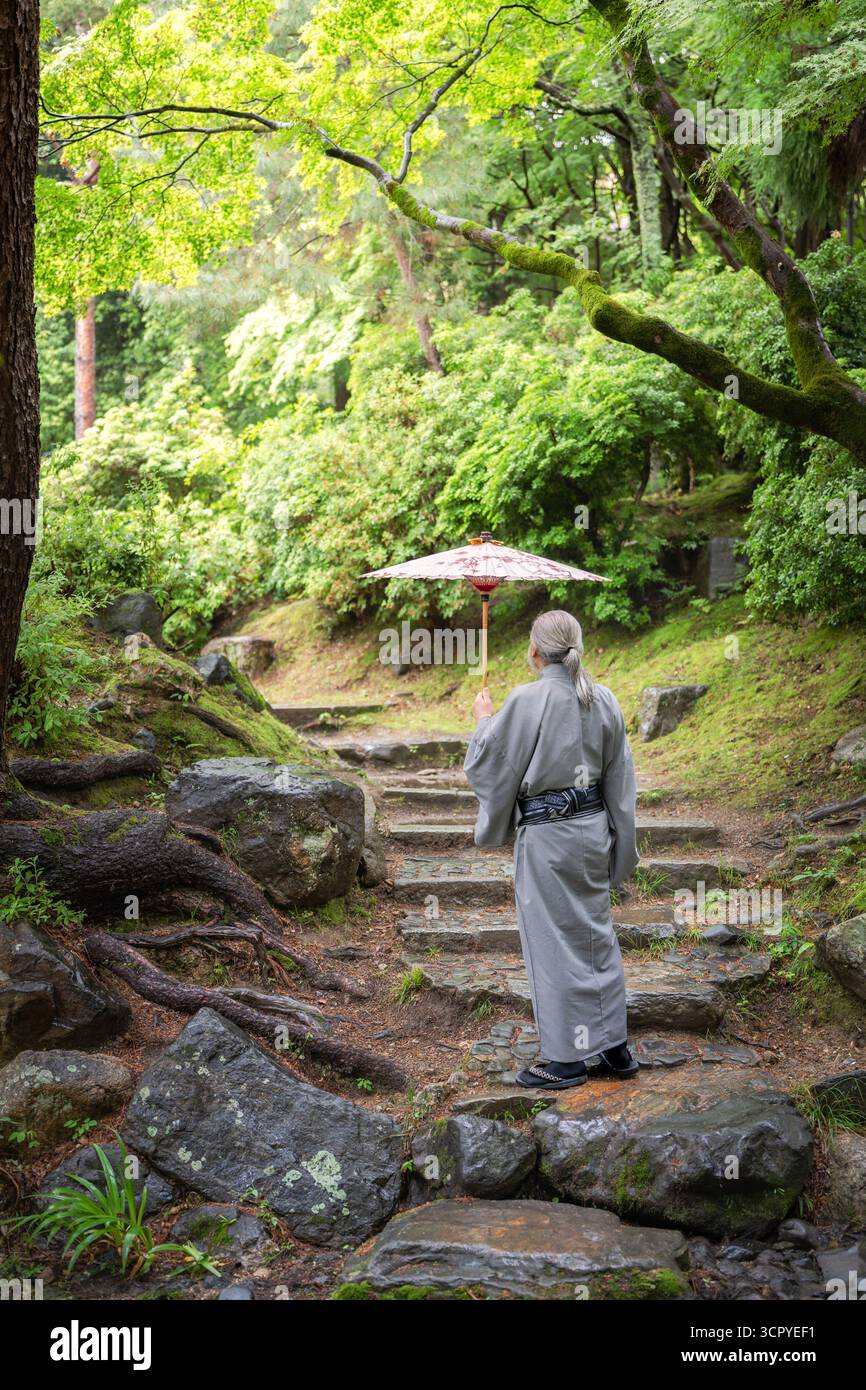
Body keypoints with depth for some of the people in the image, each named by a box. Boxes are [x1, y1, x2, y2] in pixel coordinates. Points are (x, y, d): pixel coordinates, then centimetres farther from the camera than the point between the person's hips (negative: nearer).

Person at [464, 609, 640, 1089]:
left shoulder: (526, 701, -16)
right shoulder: (604, 699, 2)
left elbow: (485, 764, -8)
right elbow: (619, 779, 9)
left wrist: (484, 718, 11)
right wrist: (621, 842, 18)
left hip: (546, 835, -6)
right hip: (594, 828, 6)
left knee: (554, 941, 4)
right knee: (597, 934, 17)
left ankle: (566, 1058, 14)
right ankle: (614, 1046, 25)